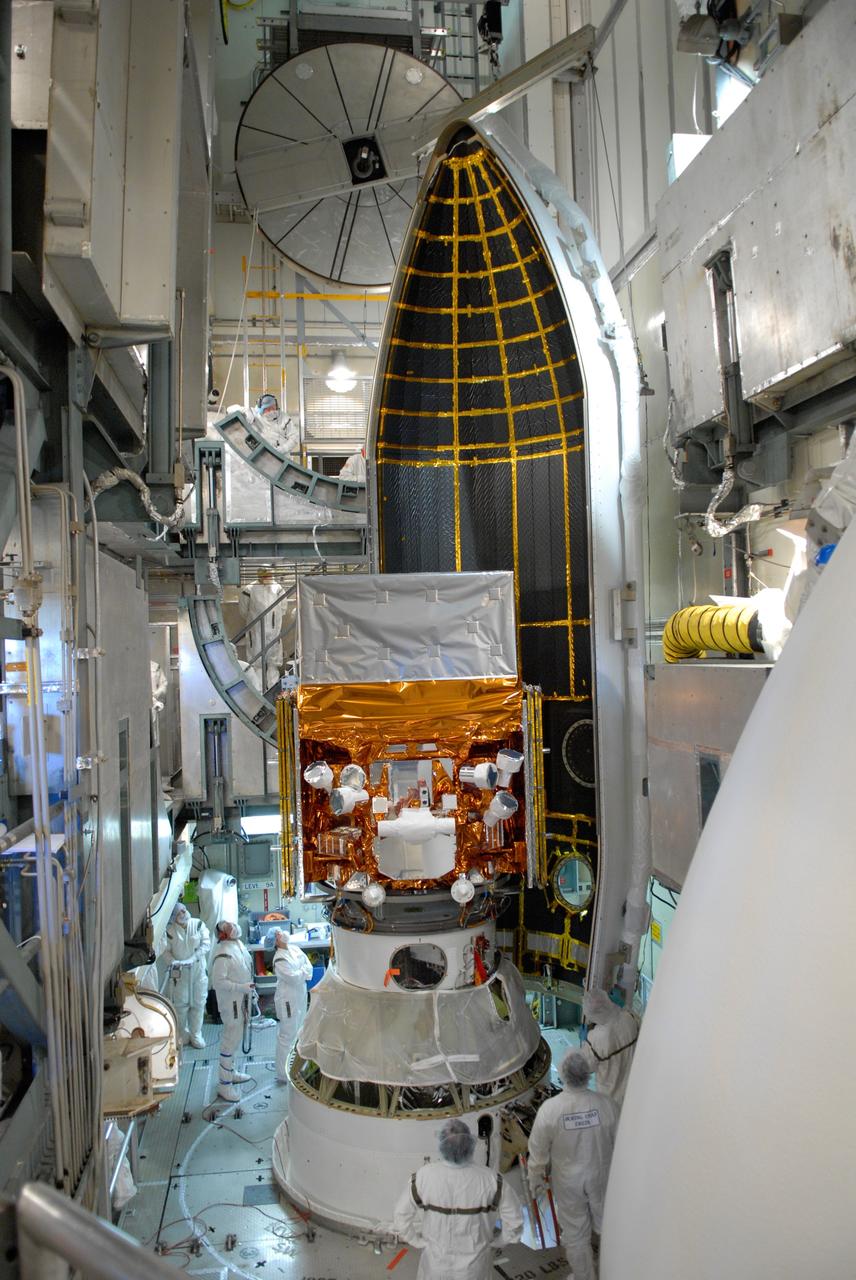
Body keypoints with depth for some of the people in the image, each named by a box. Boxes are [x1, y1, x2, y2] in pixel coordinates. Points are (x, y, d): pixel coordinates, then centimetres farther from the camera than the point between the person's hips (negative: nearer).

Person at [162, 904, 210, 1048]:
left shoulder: (198, 925, -7)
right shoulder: (170, 930, -6)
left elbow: (206, 944, -11)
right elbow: (166, 950, -4)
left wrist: (192, 959, -22)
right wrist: (173, 961, -23)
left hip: (198, 969, 1)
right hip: (179, 971, -1)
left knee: (198, 1003, 5)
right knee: (180, 1003, 5)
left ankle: (196, 1035, 18)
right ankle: (183, 1034, 23)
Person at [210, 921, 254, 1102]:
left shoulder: (238, 944, 4)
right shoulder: (222, 955, -24)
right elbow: (218, 981, -26)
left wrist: (250, 990, 20)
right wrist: (241, 987, -27)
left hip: (242, 1000, 9)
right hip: (231, 1002, -9)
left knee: (234, 1038, 21)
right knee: (230, 1040, -1)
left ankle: (231, 1072, 37)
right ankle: (224, 1084, 8)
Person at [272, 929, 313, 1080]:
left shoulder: (294, 949, 3)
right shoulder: (279, 959, -21)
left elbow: (308, 965, 3)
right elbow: (294, 978, -23)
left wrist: (303, 973, -16)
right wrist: (305, 971, -7)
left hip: (300, 997, 8)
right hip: (288, 1000, -8)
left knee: (297, 1032, 21)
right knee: (287, 1035, 0)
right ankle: (283, 1073, 11)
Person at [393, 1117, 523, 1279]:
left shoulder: (423, 1176, -23)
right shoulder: (490, 1180, -23)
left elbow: (401, 1219, -10)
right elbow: (514, 1222, -12)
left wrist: (420, 1242, 3)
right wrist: (496, 1241, 5)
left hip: (436, 1262, 0)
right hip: (474, 1266, 0)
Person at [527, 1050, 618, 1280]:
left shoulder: (549, 1108, -27)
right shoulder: (606, 1104, -24)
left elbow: (538, 1151, -14)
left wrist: (535, 1180, 4)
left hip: (568, 1183, -2)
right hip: (602, 1178, 2)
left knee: (576, 1235, 21)